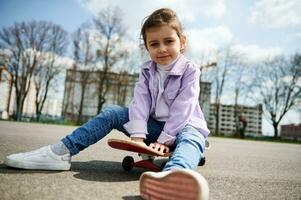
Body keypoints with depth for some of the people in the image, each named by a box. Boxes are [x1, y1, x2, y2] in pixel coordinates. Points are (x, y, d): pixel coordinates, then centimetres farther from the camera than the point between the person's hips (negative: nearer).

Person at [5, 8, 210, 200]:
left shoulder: (190, 70, -9)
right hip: (153, 125, 4)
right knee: (112, 112, -13)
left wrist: (165, 139, -25)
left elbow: (182, 108, -18)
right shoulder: (147, 70, 3)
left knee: (191, 138, -41)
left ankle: (171, 175, -79)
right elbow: (141, 102, -11)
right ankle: (61, 152, -20)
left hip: (181, 125, -4)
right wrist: (138, 134, -25)